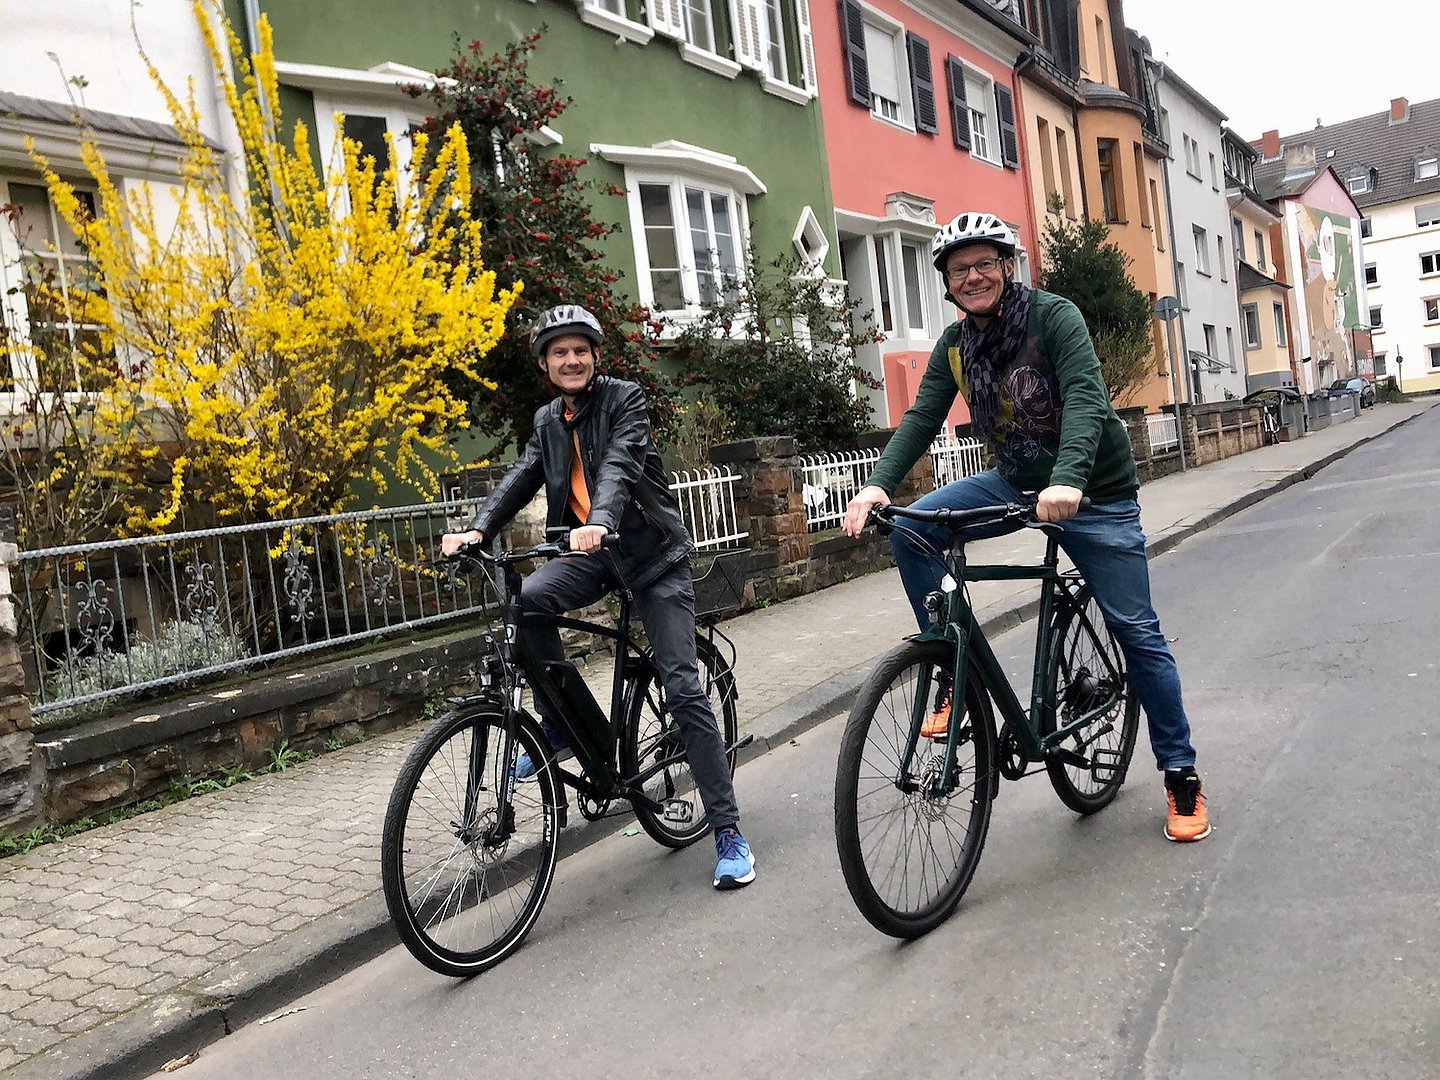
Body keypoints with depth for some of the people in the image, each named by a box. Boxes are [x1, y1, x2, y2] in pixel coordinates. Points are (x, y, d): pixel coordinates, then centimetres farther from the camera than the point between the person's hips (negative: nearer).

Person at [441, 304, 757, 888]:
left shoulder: (624, 399, -6)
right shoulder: (548, 421, 12)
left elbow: (620, 464, -24)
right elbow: (520, 478, -1)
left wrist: (599, 521, -43)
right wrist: (477, 529, -19)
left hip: (651, 550, -5)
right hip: (591, 553, 5)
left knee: (683, 688, -9)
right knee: (524, 601, -27)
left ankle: (728, 831, -2)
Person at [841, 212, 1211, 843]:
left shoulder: (1054, 316, -17)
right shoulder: (954, 345, -1)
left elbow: (1086, 398, -30)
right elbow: (922, 418, -10)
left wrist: (1068, 480, -47)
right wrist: (878, 485, -28)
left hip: (1092, 492, -4)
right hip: (1017, 482, 5)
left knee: (1137, 632, -2)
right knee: (911, 531, -17)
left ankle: (1182, 776, 15)